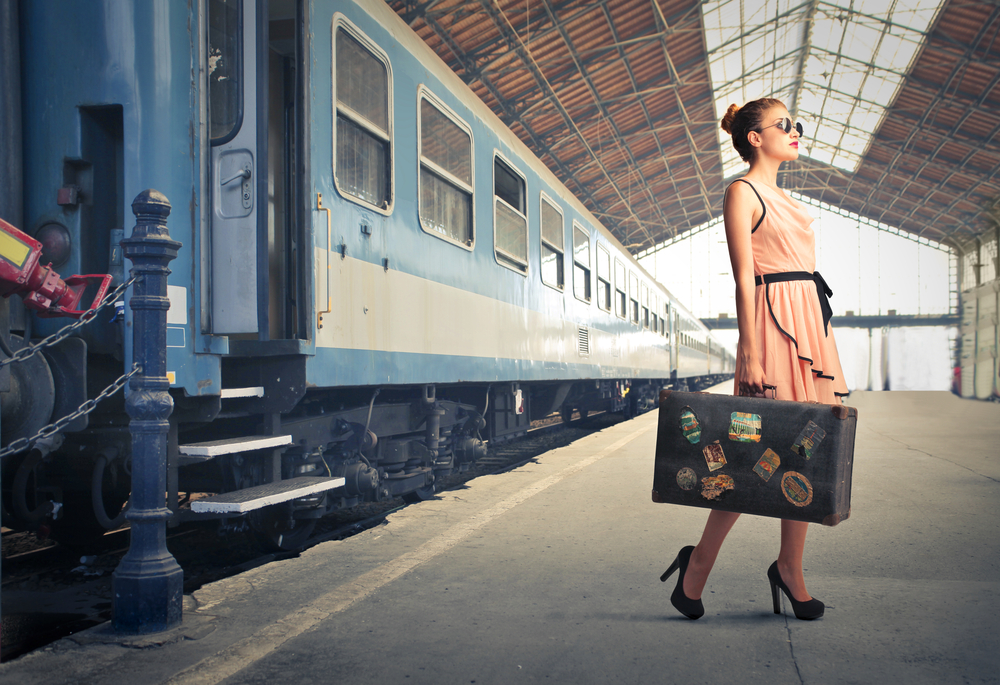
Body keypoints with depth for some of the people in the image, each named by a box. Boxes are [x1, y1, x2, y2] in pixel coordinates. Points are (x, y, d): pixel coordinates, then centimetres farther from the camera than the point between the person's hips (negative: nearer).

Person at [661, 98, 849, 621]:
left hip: (811, 322, 9)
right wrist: (750, 355, -18)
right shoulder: (743, 191, -3)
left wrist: (819, 339, 17)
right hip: (774, 320, -8)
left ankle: (790, 568, 12)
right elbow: (744, 277, -12)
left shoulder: (782, 198, 22)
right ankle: (699, 562, 4)